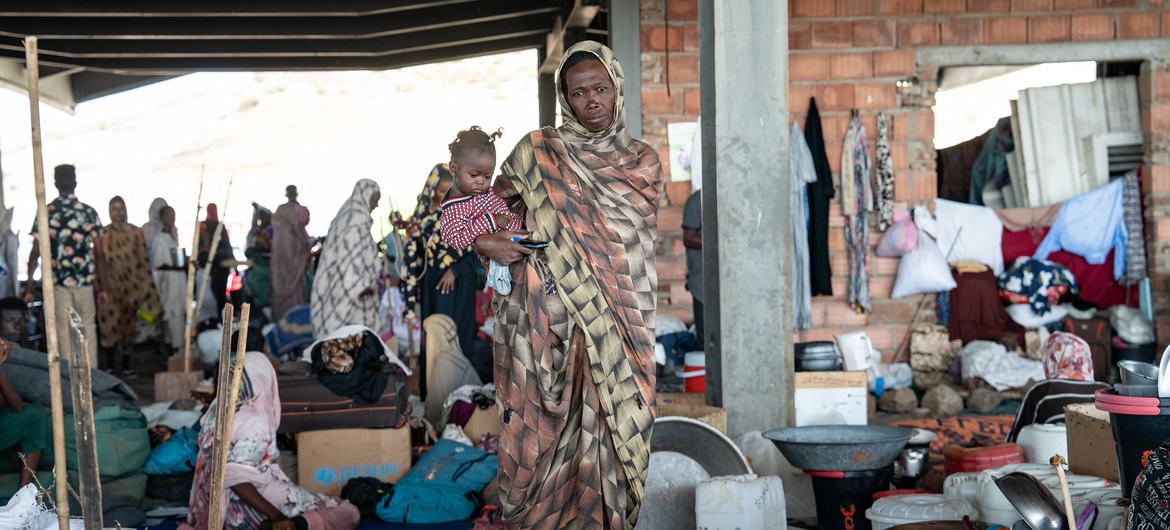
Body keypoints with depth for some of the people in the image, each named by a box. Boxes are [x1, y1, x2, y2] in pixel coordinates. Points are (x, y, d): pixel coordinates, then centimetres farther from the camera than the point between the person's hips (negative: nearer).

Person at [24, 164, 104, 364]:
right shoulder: (89, 212, 1)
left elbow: (36, 252, -4)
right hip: (85, 280, 1)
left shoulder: (46, 213, -1)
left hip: (58, 281, -1)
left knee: (64, 332, 5)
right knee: (88, 328, 12)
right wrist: (101, 287, 4)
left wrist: (29, 287, 0)